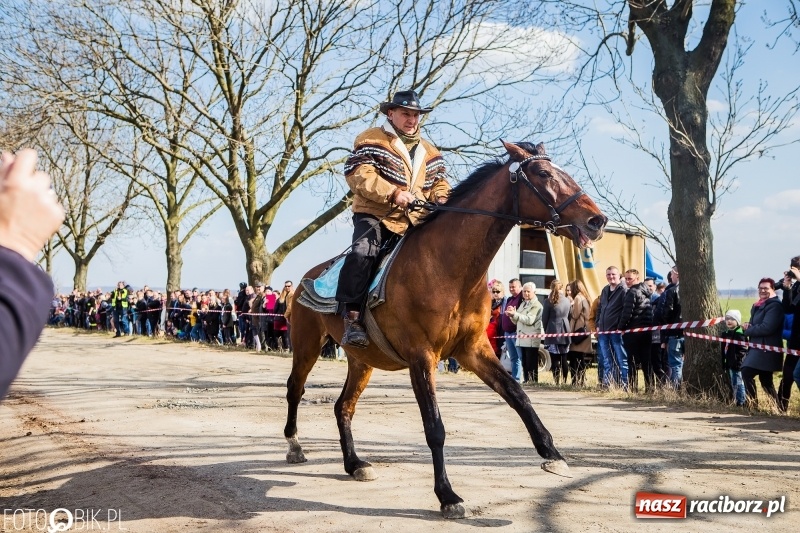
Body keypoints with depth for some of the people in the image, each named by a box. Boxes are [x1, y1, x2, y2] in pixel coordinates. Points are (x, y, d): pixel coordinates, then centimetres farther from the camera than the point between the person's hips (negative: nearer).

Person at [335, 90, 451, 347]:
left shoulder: (429, 151, 22)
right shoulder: (371, 139, 2)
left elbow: (439, 183, 21)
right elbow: (358, 175, -12)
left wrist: (443, 200, -4)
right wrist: (392, 193, -24)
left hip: (415, 221, 6)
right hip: (374, 216, -6)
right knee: (362, 252, -32)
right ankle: (352, 319, -30)